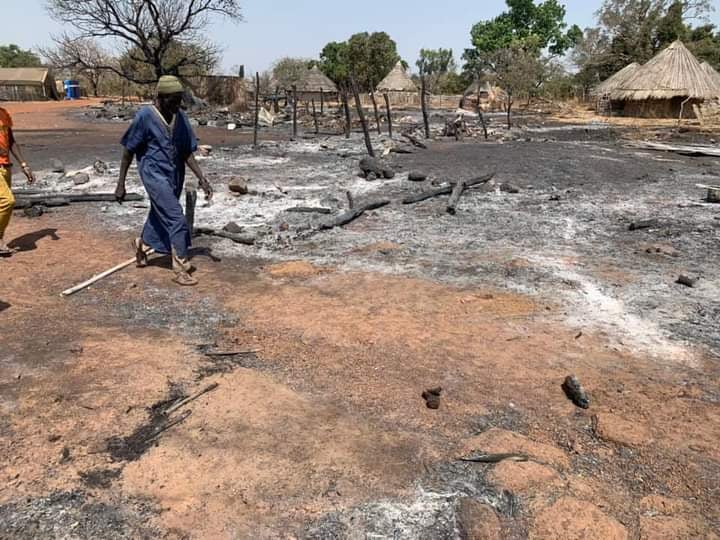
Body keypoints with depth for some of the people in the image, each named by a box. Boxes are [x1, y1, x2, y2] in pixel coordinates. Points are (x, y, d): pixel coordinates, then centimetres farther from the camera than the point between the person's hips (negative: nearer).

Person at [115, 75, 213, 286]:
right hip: (155, 174, -6)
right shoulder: (145, 116, -12)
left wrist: (202, 178, -3)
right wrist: (121, 184, -4)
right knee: (176, 219, -14)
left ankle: (142, 244, 48)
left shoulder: (180, 117, 2)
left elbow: (187, 152, 6)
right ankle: (181, 268, -7)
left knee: (160, 216, 20)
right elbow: (128, 151, -5)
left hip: (175, 176, 6)